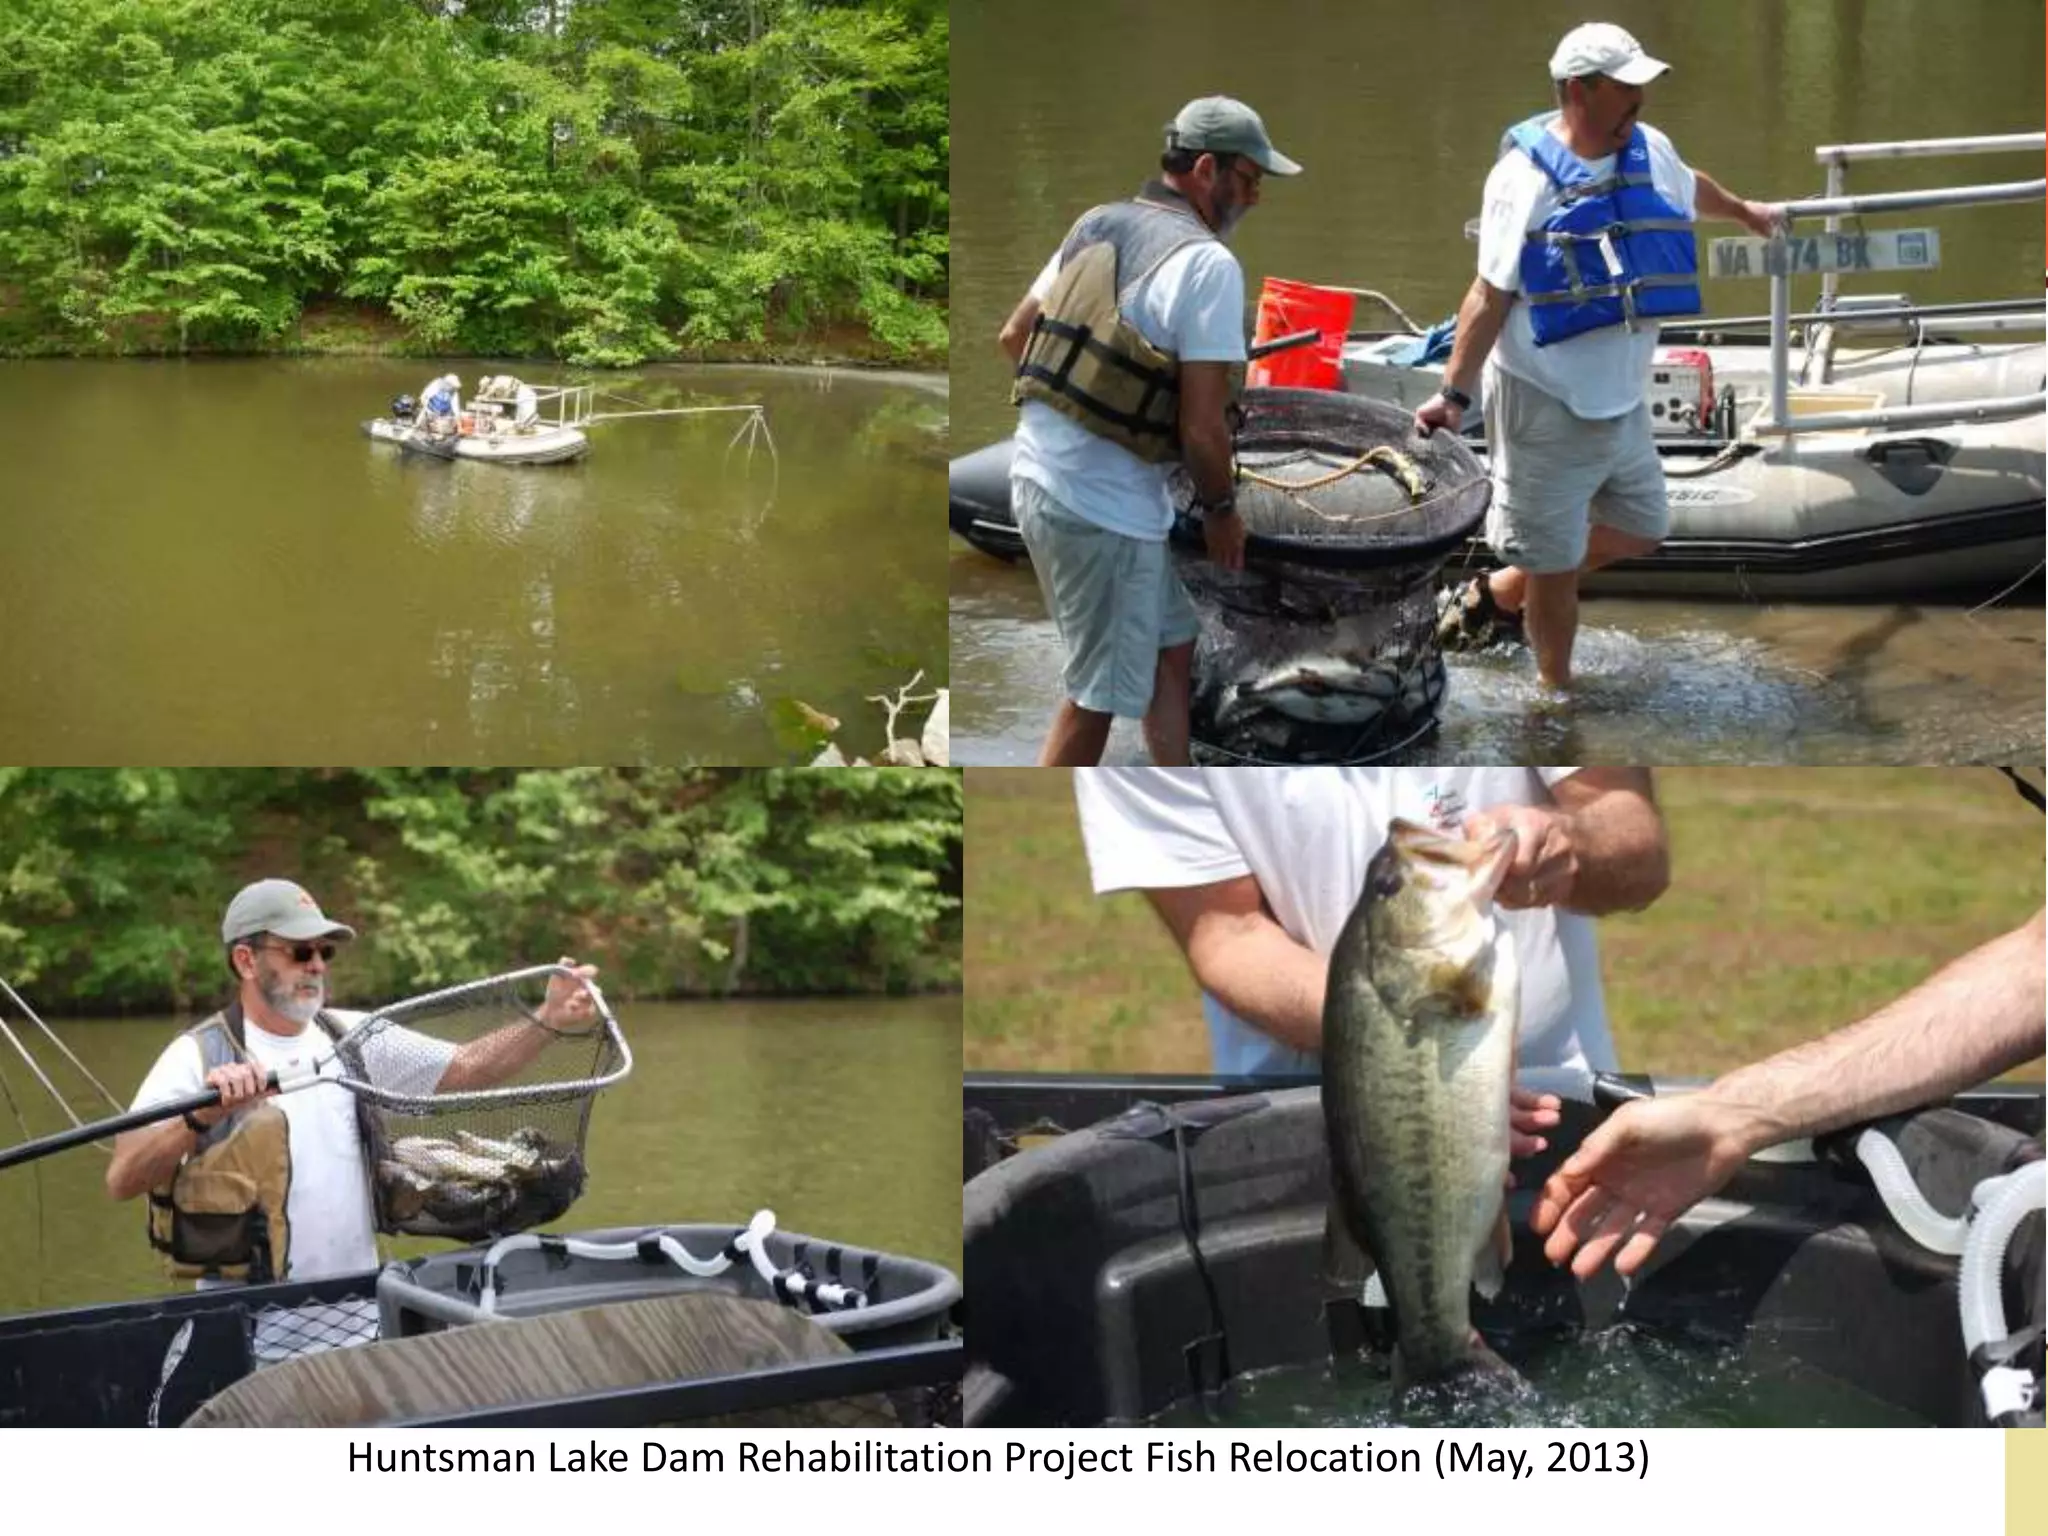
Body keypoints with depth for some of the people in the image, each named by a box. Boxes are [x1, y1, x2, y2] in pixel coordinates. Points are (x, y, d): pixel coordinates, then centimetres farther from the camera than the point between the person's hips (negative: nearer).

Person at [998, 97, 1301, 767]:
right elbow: (1201, 427, -18)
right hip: (1103, 510, -9)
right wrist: (1221, 508, 0)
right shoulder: (1208, 264, -16)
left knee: (1171, 646, 22)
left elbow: (1014, 335, 16)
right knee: (1098, 695, 5)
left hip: (1038, 474, 9)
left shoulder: (1095, 226, 9)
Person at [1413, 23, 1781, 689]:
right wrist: (1455, 392, -23)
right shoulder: (1525, 177, -19)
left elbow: (1691, 188, 27)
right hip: (1547, 406, -8)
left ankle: (1496, 593, 33)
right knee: (1556, 558, 4)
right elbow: (1491, 294, -18)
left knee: (1639, 528, 20)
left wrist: (1744, 211, 46)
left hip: (1622, 398, 8)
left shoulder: (1649, 149, 2)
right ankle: (1557, 691, 23)